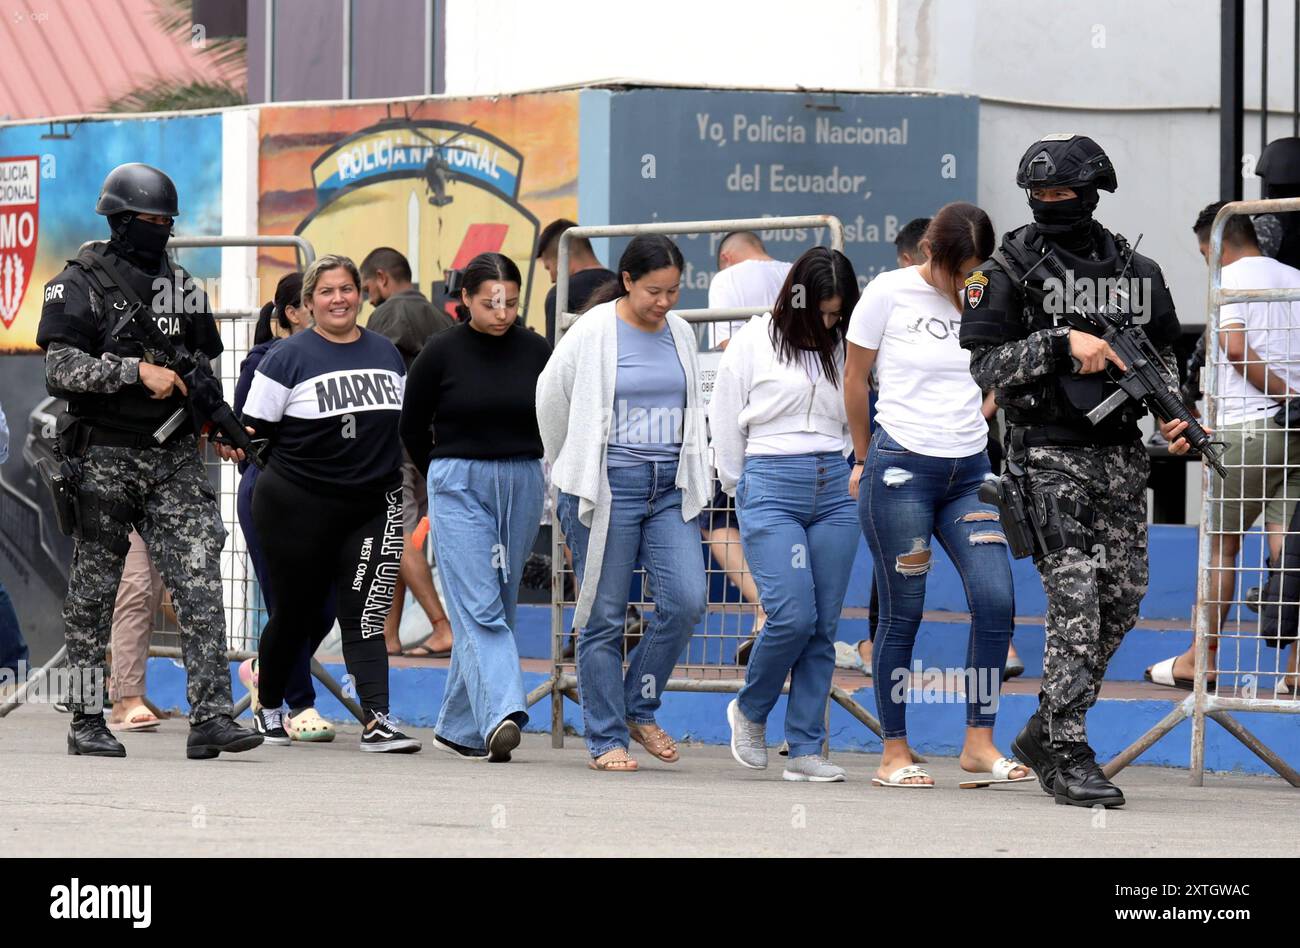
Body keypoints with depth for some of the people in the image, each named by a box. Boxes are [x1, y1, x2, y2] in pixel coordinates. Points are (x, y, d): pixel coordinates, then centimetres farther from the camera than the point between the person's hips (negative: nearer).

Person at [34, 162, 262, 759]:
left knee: (200, 585, -9)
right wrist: (137, 370, -19)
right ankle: (87, 721, 13)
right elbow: (61, 370, -13)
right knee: (93, 594, 4)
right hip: (104, 458, -4)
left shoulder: (184, 289, 13)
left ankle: (211, 717, -13)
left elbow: (207, 368, 22)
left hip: (174, 459, 4)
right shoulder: (79, 285, -3)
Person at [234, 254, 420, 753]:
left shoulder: (386, 353, 11)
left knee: (365, 615, -8)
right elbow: (254, 427, -4)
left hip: (372, 506, 3)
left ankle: (377, 721, -17)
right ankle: (269, 707, 30)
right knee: (294, 614, 8)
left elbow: (405, 423, 21)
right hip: (297, 506, -3)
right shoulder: (288, 357, -4)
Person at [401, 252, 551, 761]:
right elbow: (412, 427, 8)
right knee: (479, 609, -14)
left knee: (497, 609, 8)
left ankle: (459, 726, 17)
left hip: (522, 487, 3)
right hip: (458, 487, -3)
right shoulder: (442, 352, -4)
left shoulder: (536, 352, 3)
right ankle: (501, 715, -27)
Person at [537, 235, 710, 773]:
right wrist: (571, 473, 15)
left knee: (686, 601, -9)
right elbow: (551, 400, 5)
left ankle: (639, 709, 11)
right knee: (604, 617, 0)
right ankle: (606, 739, 8)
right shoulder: (593, 332, -6)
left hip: (669, 488, 4)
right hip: (609, 488, -4)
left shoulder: (680, 333, 9)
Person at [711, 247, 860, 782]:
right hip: (770, 488, -4)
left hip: (834, 489, 4)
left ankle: (806, 748, 4)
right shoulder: (754, 342, 1)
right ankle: (749, 712, 10)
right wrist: (742, 489, 12)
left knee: (824, 626, 0)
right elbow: (725, 423, 7)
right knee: (792, 615, -15)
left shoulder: (842, 347, 12)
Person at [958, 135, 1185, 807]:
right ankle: (1070, 756, -10)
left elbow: (1164, 355, 18)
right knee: (1074, 599, -14)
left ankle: (1043, 734, 22)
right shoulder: (1009, 271, -3)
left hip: (1120, 455, 5)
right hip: (1049, 454, -5)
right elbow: (985, 365, -8)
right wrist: (1062, 342, -18)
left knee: (1122, 599, 7)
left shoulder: (1137, 271, 9)